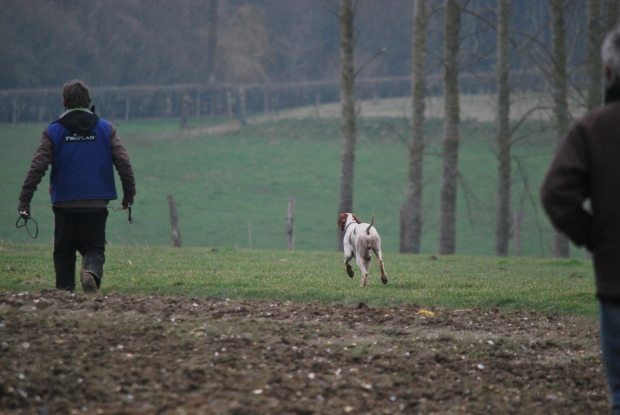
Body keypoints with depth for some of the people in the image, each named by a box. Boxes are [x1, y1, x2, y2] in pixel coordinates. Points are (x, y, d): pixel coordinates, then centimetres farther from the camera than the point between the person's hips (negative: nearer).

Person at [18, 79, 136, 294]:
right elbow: (124, 164, 0)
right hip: (96, 204, 1)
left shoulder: (53, 132, -2)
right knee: (94, 248, 5)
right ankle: (91, 271, -26)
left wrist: (24, 200, -6)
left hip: (65, 204, -1)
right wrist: (129, 194, 9)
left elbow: (37, 167, -7)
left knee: (64, 252, 12)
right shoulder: (106, 129, 3)